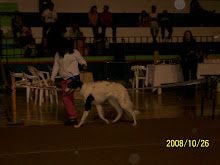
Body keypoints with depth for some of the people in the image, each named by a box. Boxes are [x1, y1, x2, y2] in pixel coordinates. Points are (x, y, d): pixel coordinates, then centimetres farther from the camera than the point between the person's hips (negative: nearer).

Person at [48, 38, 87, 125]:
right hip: (64, 79, 6)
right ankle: (72, 117, 17)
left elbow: (82, 60, 3)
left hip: (73, 77, -6)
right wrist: (52, 79, 7)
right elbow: (56, 67, 13)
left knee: (66, 98, -15)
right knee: (68, 98, 8)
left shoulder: (74, 52, -3)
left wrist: (84, 65, -20)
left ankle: (73, 117, -9)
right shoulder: (58, 55, 8)